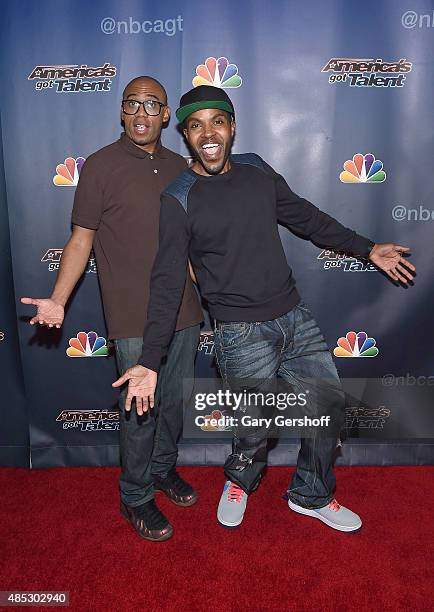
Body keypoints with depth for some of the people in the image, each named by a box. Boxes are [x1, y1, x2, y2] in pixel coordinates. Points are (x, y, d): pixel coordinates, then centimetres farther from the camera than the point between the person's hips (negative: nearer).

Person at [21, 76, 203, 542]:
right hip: (134, 317, -5)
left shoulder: (178, 166, 10)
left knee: (175, 399, 17)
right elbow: (81, 239, -5)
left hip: (184, 310, 5)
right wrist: (58, 300, -13)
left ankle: (163, 467, 41)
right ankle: (135, 496, 25)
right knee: (139, 408, 3)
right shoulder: (101, 166, -4)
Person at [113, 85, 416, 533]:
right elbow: (167, 281, -12)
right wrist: (150, 360, -18)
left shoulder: (257, 170, 6)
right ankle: (239, 482, 42)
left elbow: (304, 217, 17)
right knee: (255, 428, 5)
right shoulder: (178, 199, -9)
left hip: (295, 316, 6)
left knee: (329, 405, 11)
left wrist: (367, 249, 19)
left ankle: (310, 496, 36)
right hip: (241, 334, -5)